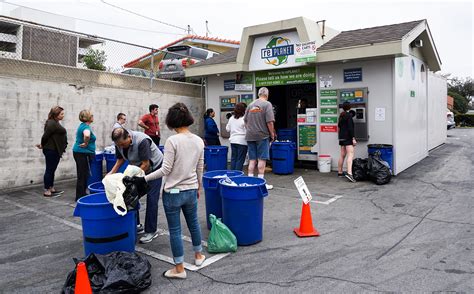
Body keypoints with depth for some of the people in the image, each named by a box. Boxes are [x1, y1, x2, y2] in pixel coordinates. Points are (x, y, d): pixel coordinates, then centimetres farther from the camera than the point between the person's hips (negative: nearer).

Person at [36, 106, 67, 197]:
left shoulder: (55, 123, 14)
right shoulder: (51, 123, -17)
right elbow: (45, 136, -18)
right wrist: (42, 145, -4)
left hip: (55, 150, 10)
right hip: (51, 150, -10)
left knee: (52, 170, 15)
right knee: (49, 170, -2)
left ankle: (51, 189, 25)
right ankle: (47, 191, 5)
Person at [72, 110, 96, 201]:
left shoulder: (82, 125, 13)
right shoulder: (86, 127, -18)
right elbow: (87, 135, -41)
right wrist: (86, 143, -24)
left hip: (78, 152, 10)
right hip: (84, 153, -10)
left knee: (82, 175, 16)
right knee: (83, 175, -3)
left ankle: (82, 194, 26)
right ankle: (80, 197, 4)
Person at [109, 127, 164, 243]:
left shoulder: (142, 141, -33)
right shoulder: (119, 142, -13)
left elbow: (146, 164, -29)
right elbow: (120, 159, 2)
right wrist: (111, 172, -11)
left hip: (153, 167, -7)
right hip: (137, 168, 7)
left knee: (151, 199, -7)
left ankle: (151, 231, 2)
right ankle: (136, 225, 20)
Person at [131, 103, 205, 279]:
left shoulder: (172, 140, -18)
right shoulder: (199, 141, 0)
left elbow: (166, 170, -17)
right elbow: (200, 169, 7)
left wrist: (144, 179, -7)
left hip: (173, 192, -5)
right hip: (191, 191, 6)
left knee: (175, 230, 7)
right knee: (193, 223, 24)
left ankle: (179, 269, 18)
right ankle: (198, 255, 41)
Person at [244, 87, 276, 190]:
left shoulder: (250, 105, 11)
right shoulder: (267, 104, -5)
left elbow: (245, 121, 15)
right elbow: (269, 121, -12)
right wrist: (272, 134, -3)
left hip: (250, 136, 5)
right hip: (262, 135, -5)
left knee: (252, 159, 10)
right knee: (262, 159, -1)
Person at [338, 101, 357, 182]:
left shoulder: (341, 116, 14)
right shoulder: (349, 115, -10)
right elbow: (350, 128, -17)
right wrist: (353, 138, -16)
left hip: (342, 137, 9)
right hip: (348, 137, -9)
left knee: (342, 155, 16)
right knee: (350, 155, -16)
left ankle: (340, 172, 23)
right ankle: (349, 173, -28)